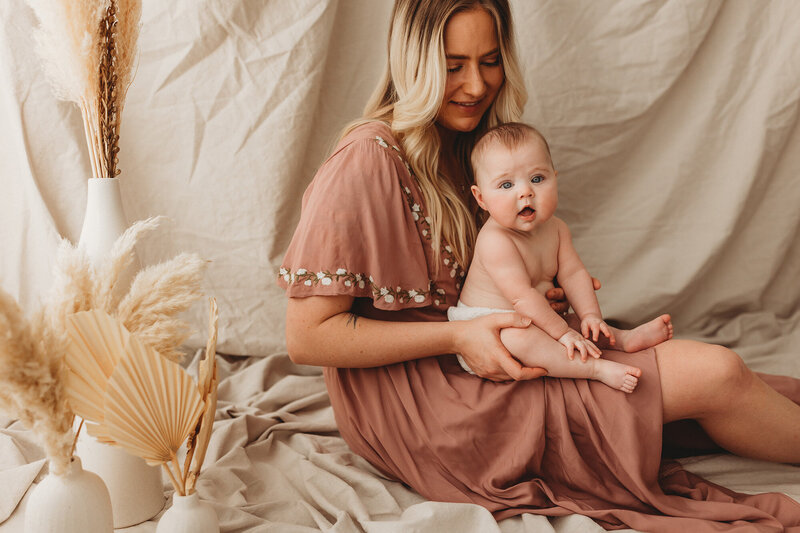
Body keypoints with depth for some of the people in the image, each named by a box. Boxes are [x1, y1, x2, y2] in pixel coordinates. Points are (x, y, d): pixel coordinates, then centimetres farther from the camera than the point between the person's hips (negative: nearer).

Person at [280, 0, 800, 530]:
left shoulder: (464, 146, 9)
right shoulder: (369, 160, -18)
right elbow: (308, 337, -20)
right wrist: (457, 337, -23)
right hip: (408, 402, -9)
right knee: (714, 373, -14)